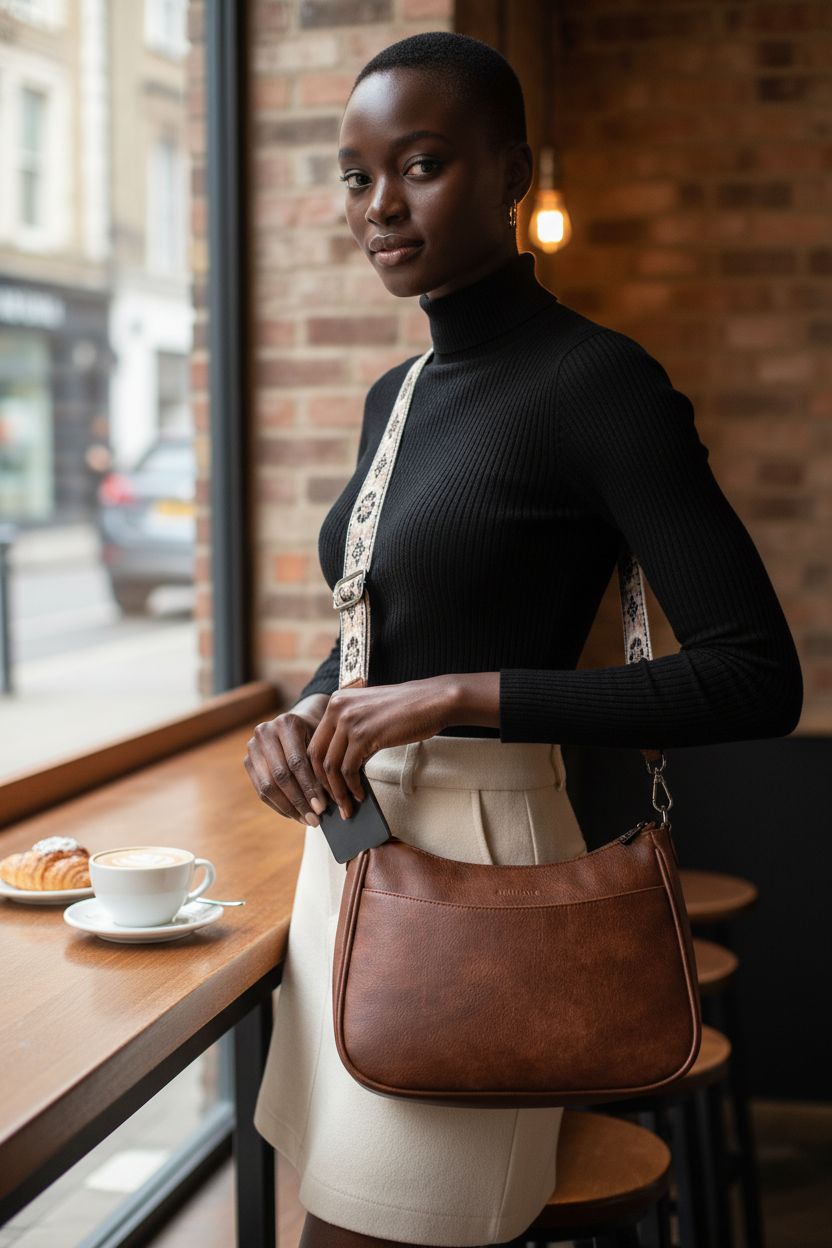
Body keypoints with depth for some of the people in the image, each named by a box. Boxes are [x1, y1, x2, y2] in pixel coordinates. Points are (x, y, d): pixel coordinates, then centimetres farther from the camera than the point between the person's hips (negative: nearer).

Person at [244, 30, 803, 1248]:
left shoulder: (597, 381, -13)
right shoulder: (394, 396, 11)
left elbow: (758, 679, -18)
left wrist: (462, 695, -21)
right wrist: (300, 718, 1)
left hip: (474, 849, -7)